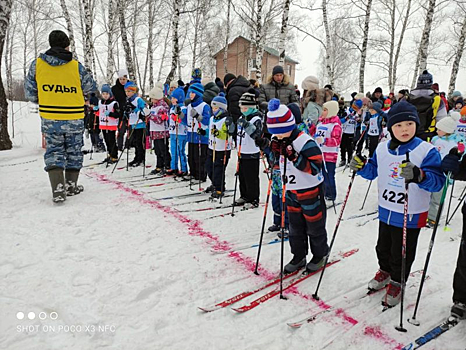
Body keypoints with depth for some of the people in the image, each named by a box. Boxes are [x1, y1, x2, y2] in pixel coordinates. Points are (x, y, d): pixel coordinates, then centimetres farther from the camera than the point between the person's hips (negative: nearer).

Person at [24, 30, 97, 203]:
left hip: (49, 118, 1)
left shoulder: (37, 64, -2)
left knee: (54, 151, 9)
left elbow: (30, 93, 4)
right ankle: (71, 185, 23)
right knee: (74, 151, 15)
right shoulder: (76, 66, -8)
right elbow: (91, 89, 1)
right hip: (74, 118, -1)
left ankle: (58, 188, -6)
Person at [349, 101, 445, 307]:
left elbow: (438, 181, -22)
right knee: (383, 247, 23)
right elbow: (373, 172, 11)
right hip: (385, 211, 5)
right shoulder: (382, 148, -1)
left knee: (402, 254, 11)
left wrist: (419, 176, -41)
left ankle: (396, 283, 35)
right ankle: (384, 271, 49)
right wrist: (361, 166, -9)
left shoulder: (426, 150, -16)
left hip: (411, 215, -4)